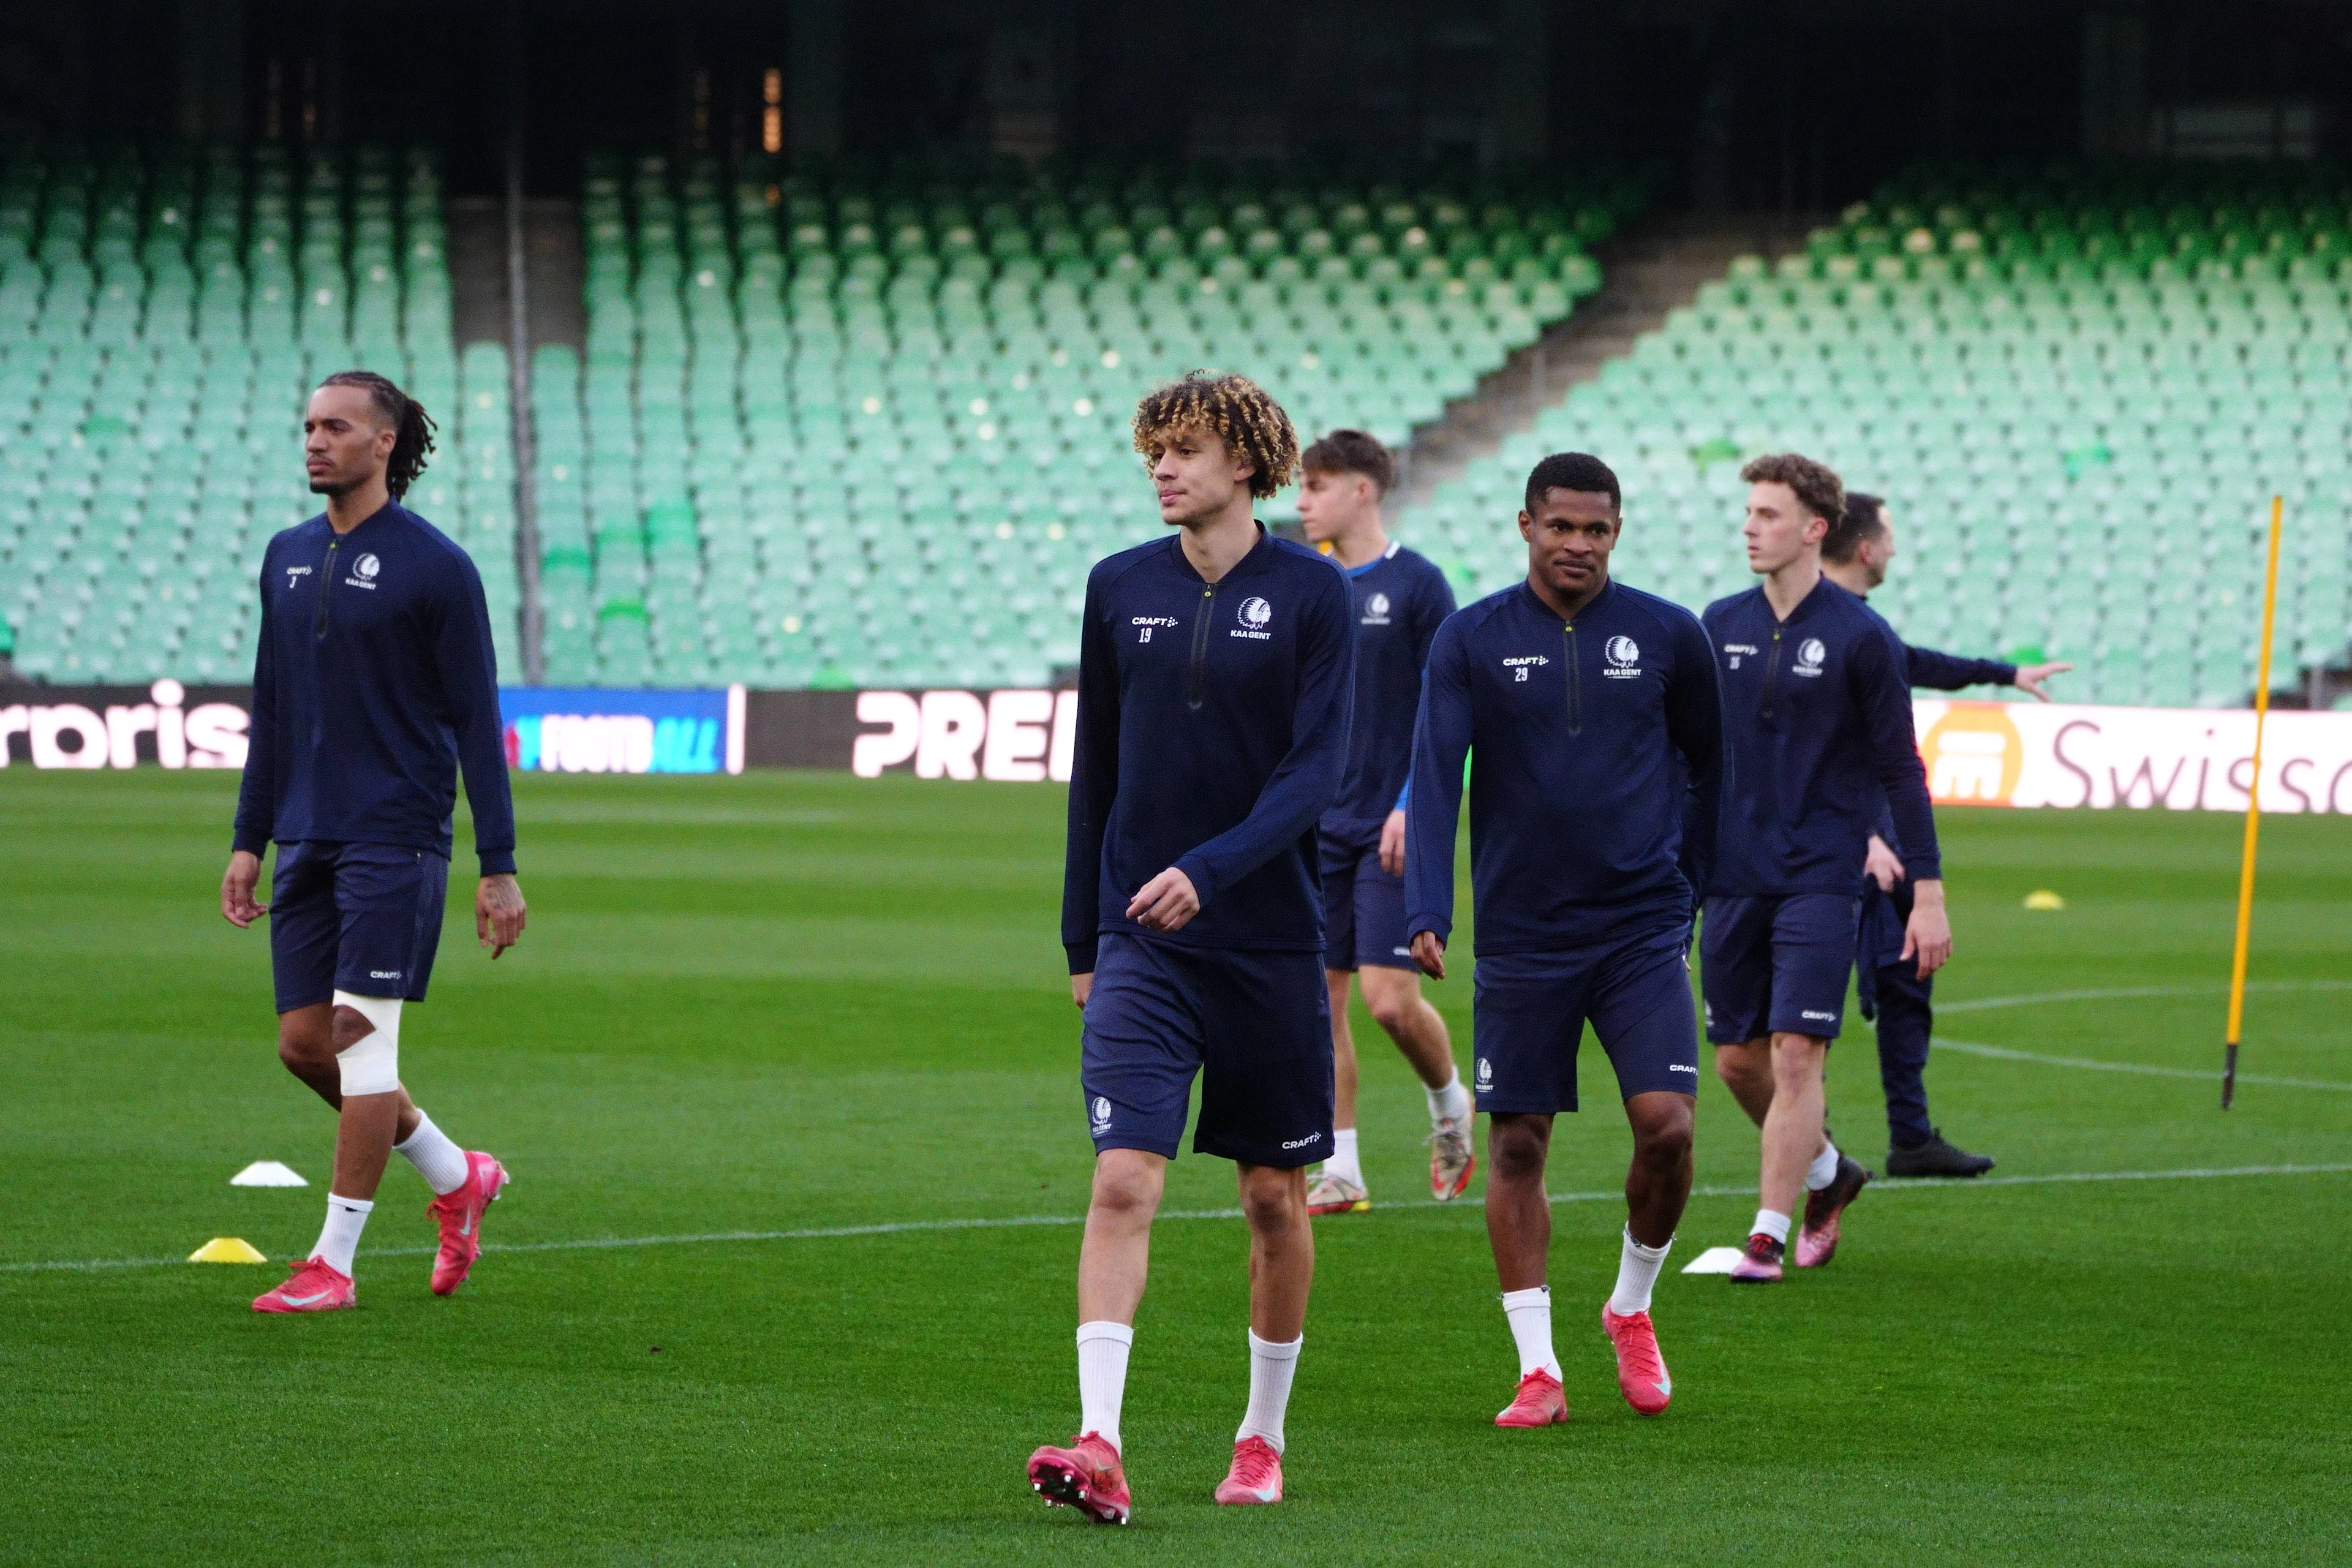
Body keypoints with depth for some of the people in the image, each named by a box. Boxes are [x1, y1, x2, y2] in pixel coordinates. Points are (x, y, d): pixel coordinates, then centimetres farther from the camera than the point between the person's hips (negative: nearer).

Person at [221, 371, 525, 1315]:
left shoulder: (435, 567, -6)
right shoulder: (288, 558, 12)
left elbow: (476, 723, -6)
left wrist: (499, 867, -9)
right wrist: (249, 841, 15)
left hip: (396, 840, -7)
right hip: (307, 841, 7)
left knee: (360, 1038, -9)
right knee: (303, 1044, 5)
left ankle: (334, 1263, -5)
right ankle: (456, 1178, 25)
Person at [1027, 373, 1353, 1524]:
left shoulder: (1312, 593, -4)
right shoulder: (1119, 588, 6)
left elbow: (1318, 767, -11)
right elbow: (1096, 769, 13)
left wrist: (1210, 869, -24)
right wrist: (1083, 940, 13)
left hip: (1271, 939, -1)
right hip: (1142, 944, 1)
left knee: (1275, 1195, 9)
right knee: (1123, 1180, -14)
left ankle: (1263, 1436, 25)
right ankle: (1099, 1445, -21)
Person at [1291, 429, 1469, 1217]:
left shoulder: (1416, 584, -7)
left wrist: (1413, 808, -16)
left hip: (1393, 829, -6)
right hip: (1320, 826, 6)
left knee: (1391, 998, -11)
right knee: (1318, 997, 2)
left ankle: (1450, 1103, 18)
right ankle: (1340, 1172, 8)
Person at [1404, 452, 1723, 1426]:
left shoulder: (1668, 638, 3)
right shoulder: (1471, 642, -1)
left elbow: (1708, 763, 16)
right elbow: (1434, 777, -8)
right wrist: (1427, 913, -20)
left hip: (1642, 931, 0)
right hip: (1522, 935, 0)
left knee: (1666, 1125, -12)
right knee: (1518, 1143, 2)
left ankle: (1633, 1307, 14)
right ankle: (1538, 1368, 9)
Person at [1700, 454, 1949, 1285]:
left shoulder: (1860, 637, -6)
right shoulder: (1721, 626, 7)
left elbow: (1899, 769, -3)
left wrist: (1928, 890, -5)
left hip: (1821, 878, -5)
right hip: (1732, 875, 5)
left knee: (1796, 1055, -12)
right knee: (1737, 1061, 8)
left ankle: (1768, 1234, -7)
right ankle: (1827, 1172, 32)